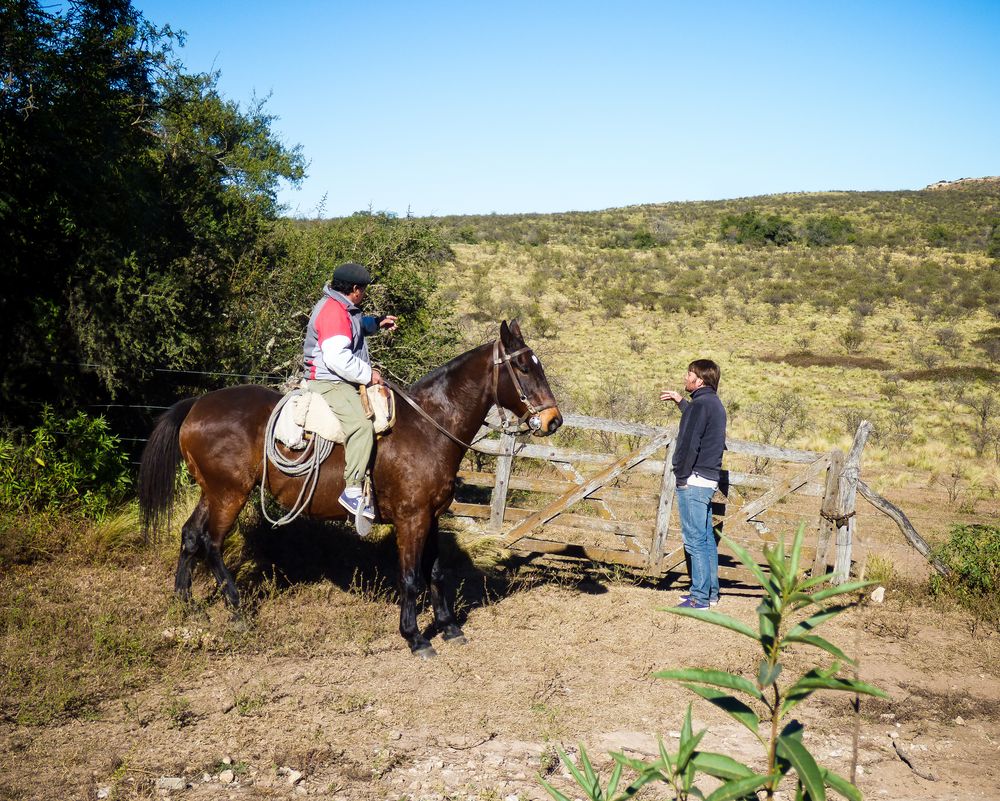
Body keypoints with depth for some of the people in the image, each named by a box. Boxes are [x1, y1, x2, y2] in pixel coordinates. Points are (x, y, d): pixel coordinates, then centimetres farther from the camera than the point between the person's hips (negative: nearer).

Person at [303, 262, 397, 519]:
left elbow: (356, 326, 40)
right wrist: (368, 374, -20)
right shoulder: (332, 311, -19)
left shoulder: (342, 308, 15)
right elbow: (337, 358, -29)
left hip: (344, 381, 12)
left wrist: (377, 323, 24)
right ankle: (353, 490, -30)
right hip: (329, 382, -12)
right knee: (361, 423, -31)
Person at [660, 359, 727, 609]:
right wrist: (680, 401, 38)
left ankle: (700, 597, -1)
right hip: (709, 479, 10)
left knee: (695, 540, -5)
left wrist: (681, 476, -13)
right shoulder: (714, 404, 14)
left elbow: (689, 444, -20)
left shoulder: (700, 404, -15)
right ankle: (711, 592, 21)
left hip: (694, 479, -10)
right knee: (707, 538, 14)